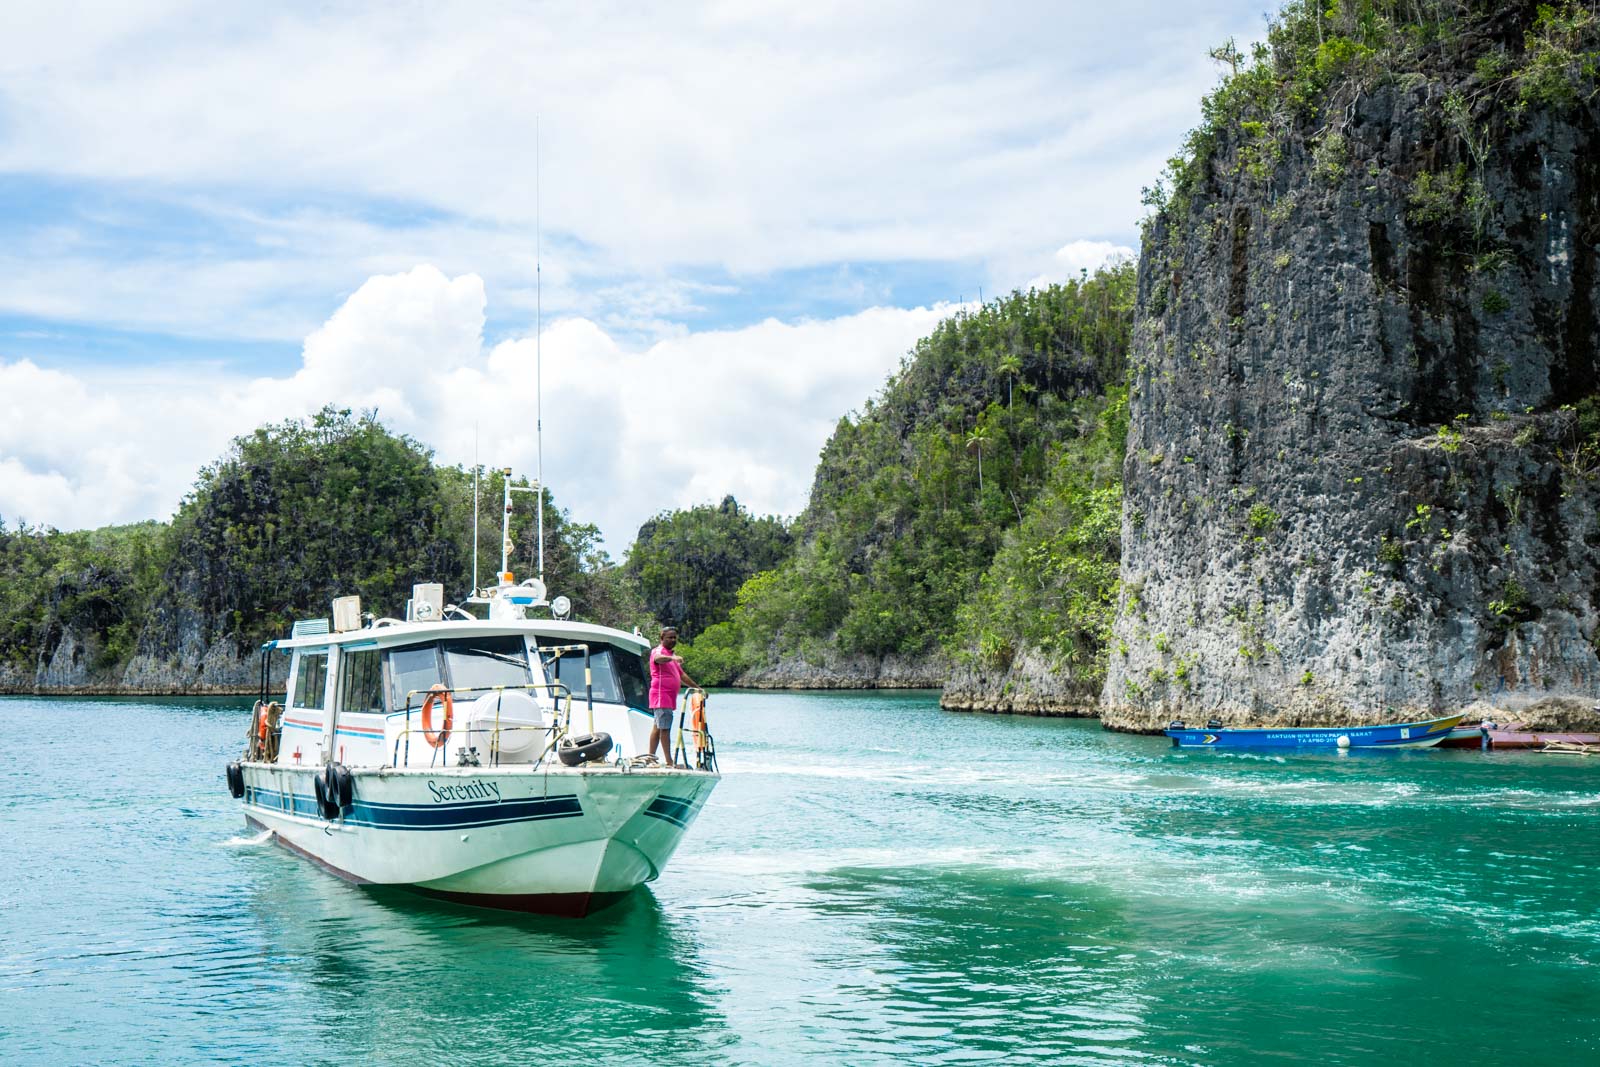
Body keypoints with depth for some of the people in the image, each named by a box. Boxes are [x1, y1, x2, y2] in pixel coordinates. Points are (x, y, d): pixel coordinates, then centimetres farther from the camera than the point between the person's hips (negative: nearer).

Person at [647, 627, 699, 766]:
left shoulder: (672, 654, 24)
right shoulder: (658, 651, -5)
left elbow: (682, 675, 32)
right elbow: (658, 658, -32)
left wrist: (697, 688, 30)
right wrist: (672, 658, -51)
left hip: (669, 697, 10)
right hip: (661, 696, -10)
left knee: (657, 728, 11)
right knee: (665, 728, -13)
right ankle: (669, 762, -17)